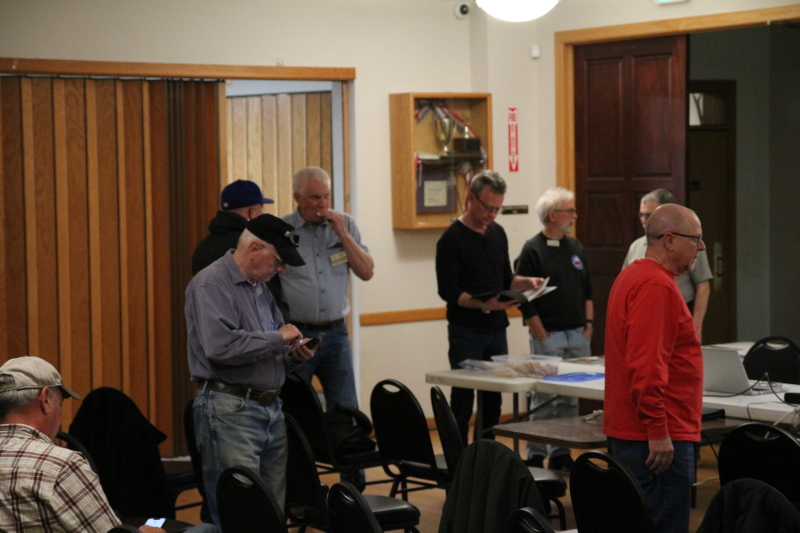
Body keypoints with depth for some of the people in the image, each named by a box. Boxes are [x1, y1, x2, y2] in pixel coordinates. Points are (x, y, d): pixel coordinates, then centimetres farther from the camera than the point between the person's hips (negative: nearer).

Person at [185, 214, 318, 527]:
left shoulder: (260, 287, 18)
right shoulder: (211, 285, -10)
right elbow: (220, 346, -26)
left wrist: (292, 355, 5)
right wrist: (278, 338, -15)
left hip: (271, 408, 9)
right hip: (230, 410, -9)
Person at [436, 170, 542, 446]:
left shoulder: (498, 233, 12)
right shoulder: (452, 239, -10)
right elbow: (448, 291, -14)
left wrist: (527, 282, 0)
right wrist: (483, 304, -27)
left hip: (497, 329, 7)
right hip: (466, 332, -7)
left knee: (493, 401, 9)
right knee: (463, 401, -2)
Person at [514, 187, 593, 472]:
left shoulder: (576, 247, 12)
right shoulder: (532, 251, -8)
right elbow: (525, 299, -10)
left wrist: (588, 325, 8)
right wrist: (541, 334, -12)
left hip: (578, 335, 6)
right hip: (549, 336, -6)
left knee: (570, 397, 9)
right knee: (544, 398, -2)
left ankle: (562, 453, 17)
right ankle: (536, 455, 6)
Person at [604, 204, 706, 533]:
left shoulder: (633, 276, 16)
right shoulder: (657, 286, -17)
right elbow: (646, 366, -24)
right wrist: (657, 432, -22)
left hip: (628, 432, 11)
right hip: (658, 439, -11)